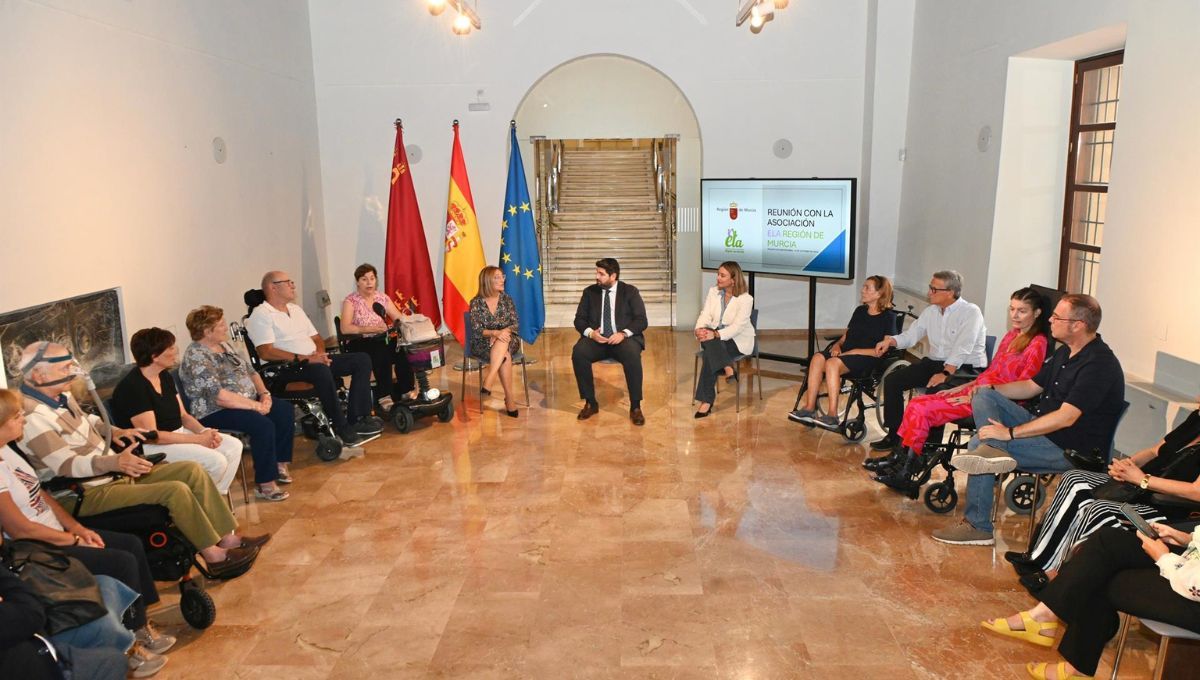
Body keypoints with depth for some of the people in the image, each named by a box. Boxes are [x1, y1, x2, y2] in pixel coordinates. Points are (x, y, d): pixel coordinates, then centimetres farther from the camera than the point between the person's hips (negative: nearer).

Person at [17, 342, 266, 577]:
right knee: (175, 491, -24)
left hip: (112, 472, 10)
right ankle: (213, 555, -10)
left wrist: (113, 431, 10)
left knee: (192, 470, -1)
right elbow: (67, 465, -28)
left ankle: (228, 538, 0)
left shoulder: (61, 396, 7)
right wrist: (114, 462, -42)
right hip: (89, 493, -10)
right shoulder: (33, 417, -22)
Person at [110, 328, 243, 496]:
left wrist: (205, 431, -8)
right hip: (150, 447, -9)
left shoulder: (165, 377, 9)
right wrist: (198, 439, -20)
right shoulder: (132, 387, -19)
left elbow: (183, 415, 13)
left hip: (178, 434, 9)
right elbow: (151, 435, -22)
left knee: (234, 446, -3)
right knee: (216, 461, -24)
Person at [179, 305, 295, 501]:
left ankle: (280, 464, 6)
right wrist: (256, 406, -23)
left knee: (286, 410, -2)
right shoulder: (196, 357, -18)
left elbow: (251, 371, 15)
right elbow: (218, 396, -26)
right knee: (263, 425, -29)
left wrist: (264, 394, -3)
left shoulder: (224, 345, 11)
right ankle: (265, 485, -21)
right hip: (216, 412, -9)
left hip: (248, 402, 10)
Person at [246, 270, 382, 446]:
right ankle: (343, 429, -31)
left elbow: (316, 338, 25)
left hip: (315, 361, 9)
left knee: (362, 360, -6)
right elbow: (266, 352, -17)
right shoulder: (260, 315, -5)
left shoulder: (296, 309, 22)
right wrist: (304, 358, -22)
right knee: (321, 370, -40)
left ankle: (357, 418, -14)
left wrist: (320, 353, 0)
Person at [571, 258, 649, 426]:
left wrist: (623, 333, -21)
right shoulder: (590, 292, 11)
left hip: (623, 338, -2)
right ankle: (590, 403, -14)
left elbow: (641, 320, -3)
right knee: (578, 352, -29)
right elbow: (579, 319, 8)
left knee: (632, 355, -36)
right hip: (596, 339, 2)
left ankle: (635, 407, -22)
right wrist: (590, 332, -14)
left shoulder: (630, 291, 5)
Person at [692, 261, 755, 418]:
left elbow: (738, 326, -22)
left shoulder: (746, 298, -12)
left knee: (709, 353, -33)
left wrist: (715, 335, -36)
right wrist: (700, 329, -26)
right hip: (715, 337, 5)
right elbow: (705, 314, -2)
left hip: (739, 340, -5)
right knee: (709, 343, -35)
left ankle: (707, 401, -28)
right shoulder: (713, 291, 5)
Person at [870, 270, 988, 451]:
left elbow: (962, 348, -23)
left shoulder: (971, 312, -12)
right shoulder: (931, 311, 11)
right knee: (892, 381, -8)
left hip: (966, 367, -7)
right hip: (934, 362, 7)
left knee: (935, 389, -34)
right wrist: (890, 341, -8)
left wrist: (945, 373, -32)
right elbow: (911, 335, 13)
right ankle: (894, 435, 1)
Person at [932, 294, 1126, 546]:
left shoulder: (1099, 364, -20)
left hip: (1072, 449, -9)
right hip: (1043, 427, 10)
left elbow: (1066, 417, -28)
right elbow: (1032, 386, 21)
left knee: (978, 443, -22)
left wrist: (1011, 432, -28)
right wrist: (988, 388, 5)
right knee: (983, 396, -4)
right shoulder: (1065, 352, 11)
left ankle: (978, 527, -12)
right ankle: (992, 449, -32)